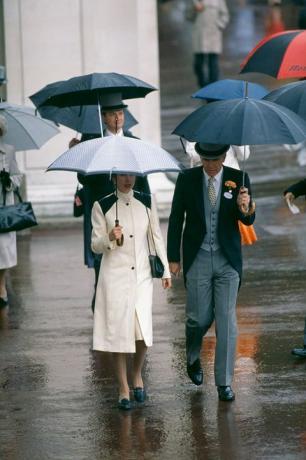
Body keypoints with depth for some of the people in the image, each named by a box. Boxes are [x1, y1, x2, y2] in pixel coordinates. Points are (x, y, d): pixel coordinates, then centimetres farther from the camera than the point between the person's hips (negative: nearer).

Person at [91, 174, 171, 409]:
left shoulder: (147, 202, 5)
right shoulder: (102, 206, -2)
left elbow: (157, 237, 10)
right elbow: (95, 246, 0)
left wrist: (166, 270, 7)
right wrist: (110, 239, -21)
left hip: (142, 274, 2)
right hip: (114, 275, -2)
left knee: (144, 331, -4)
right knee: (119, 329, -3)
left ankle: (137, 375, 23)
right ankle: (124, 389, 7)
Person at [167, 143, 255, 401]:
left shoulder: (238, 179, -4)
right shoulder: (187, 180, -3)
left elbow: (248, 220, -7)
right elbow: (176, 219, 3)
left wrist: (246, 208, -31)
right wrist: (173, 258, 1)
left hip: (228, 260, 0)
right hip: (197, 259, 0)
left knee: (227, 320, -1)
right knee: (199, 317, 2)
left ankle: (224, 383, 6)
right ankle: (193, 358, 34)